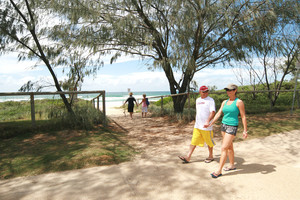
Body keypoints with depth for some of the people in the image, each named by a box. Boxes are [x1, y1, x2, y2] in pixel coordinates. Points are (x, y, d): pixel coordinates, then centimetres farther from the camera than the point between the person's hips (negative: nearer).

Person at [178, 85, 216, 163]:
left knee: (209, 142, 9)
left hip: (206, 126, -6)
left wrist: (207, 121, -32)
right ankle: (188, 157, 7)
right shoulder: (197, 100, 13)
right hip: (197, 126, 6)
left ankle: (210, 156, 29)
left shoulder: (210, 100, -8)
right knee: (193, 141, 5)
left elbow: (213, 112, -19)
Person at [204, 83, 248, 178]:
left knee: (224, 148, -9)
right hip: (223, 125, 7)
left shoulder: (239, 102, -9)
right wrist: (210, 124, 2)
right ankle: (232, 165, 34)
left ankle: (219, 170, -3)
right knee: (229, 147, 18)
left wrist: (245, 130, -10)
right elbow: (218, 113, 8)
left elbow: (243, 117, -8)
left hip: (232, 127, -7)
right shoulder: (224, 102, 8)